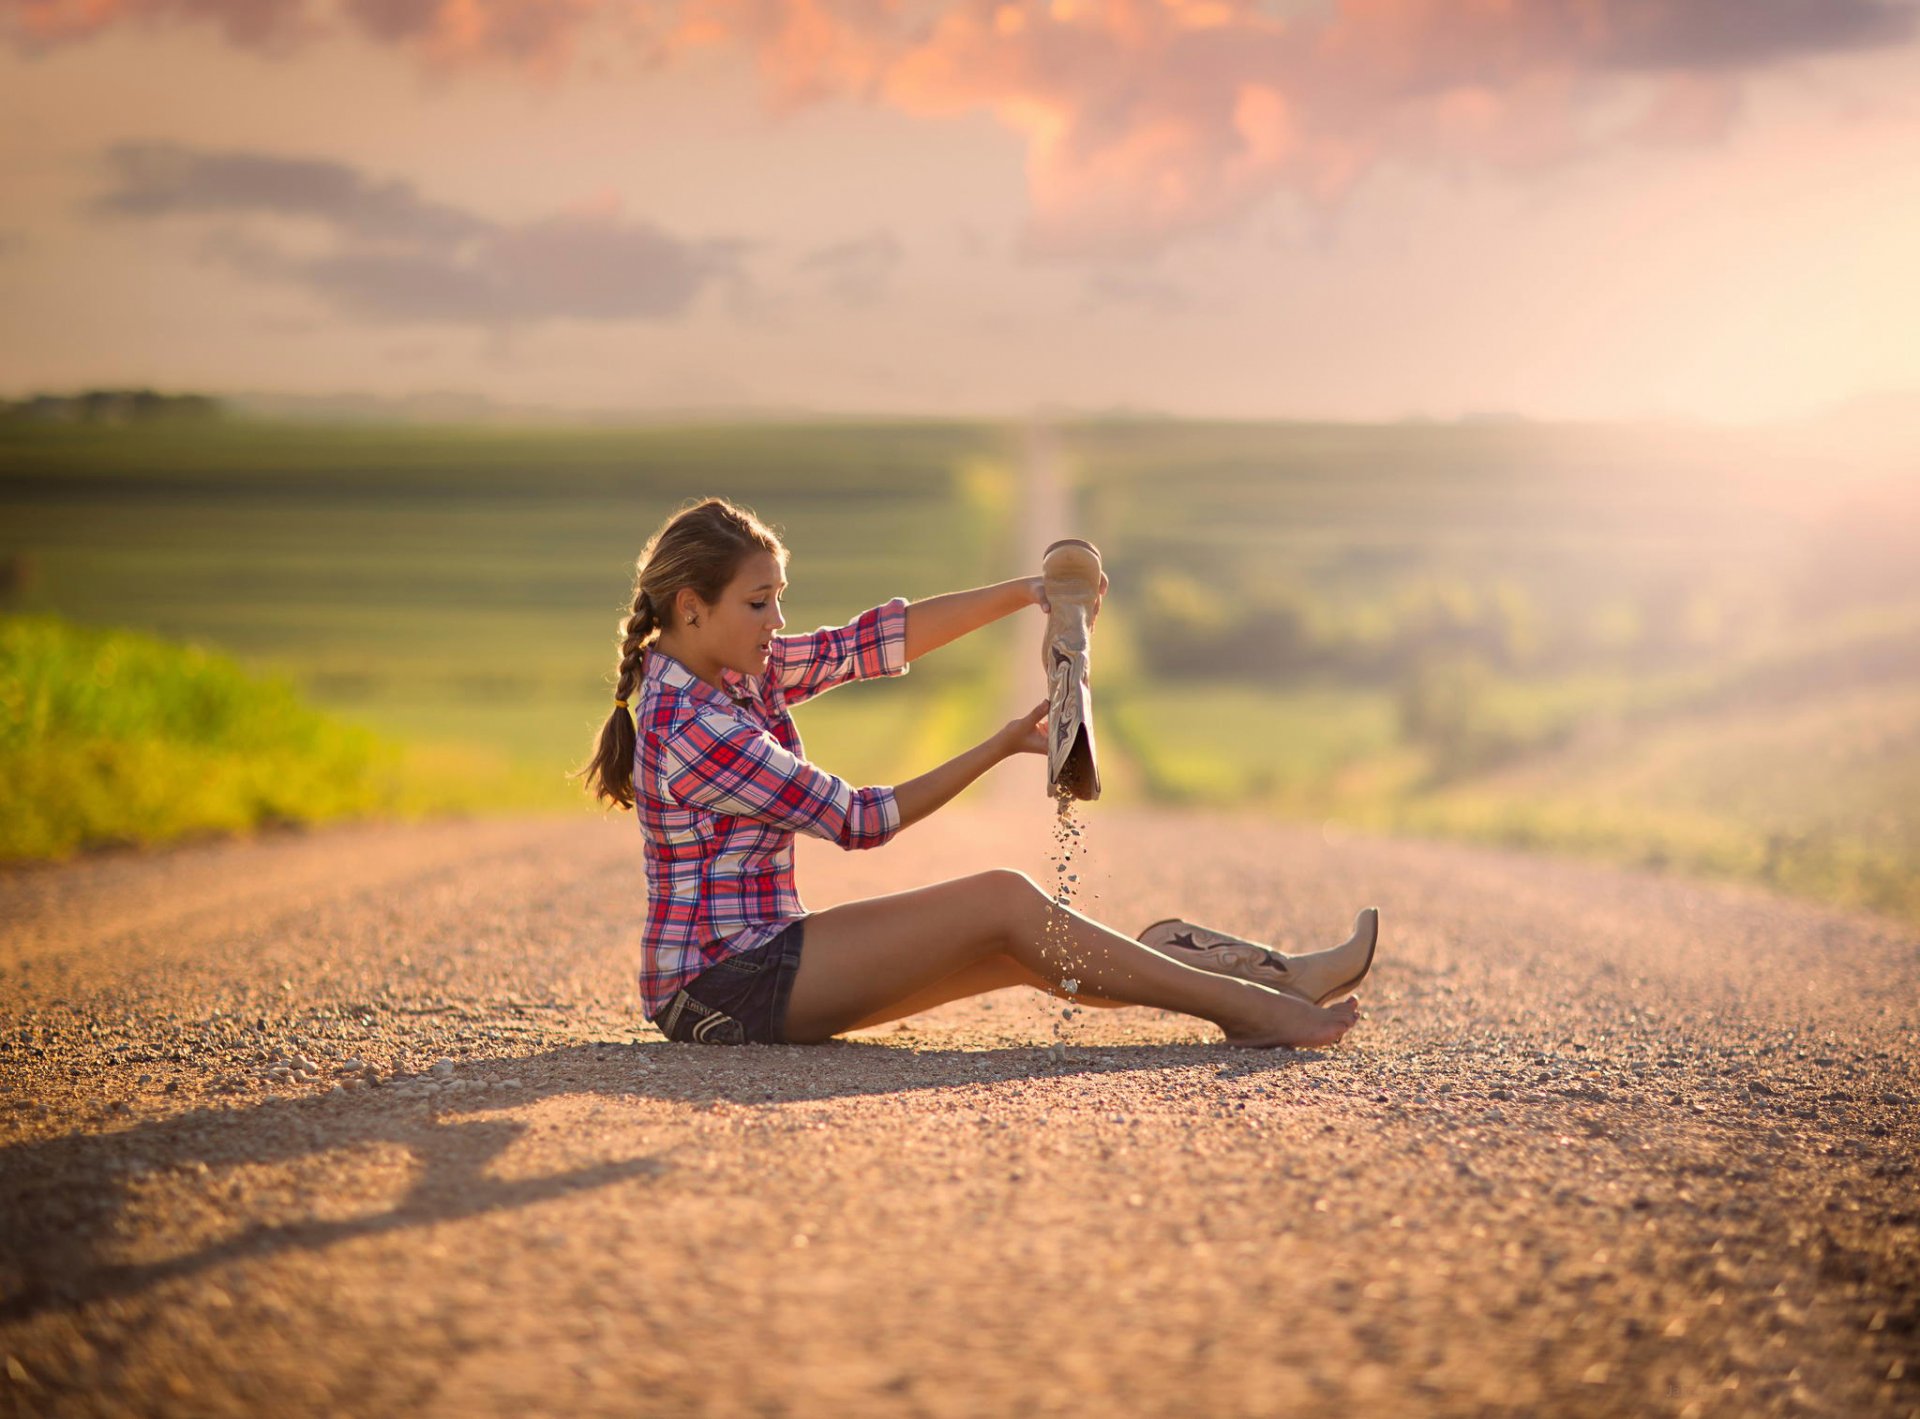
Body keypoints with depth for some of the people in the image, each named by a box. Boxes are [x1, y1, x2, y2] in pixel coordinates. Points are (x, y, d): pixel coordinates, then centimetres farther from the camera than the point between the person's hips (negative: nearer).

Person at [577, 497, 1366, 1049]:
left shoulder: (733, 669, 7)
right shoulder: (687, 727, -21)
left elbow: (872, 643, 8)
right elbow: (857, 821, -15)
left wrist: (1024, 593, 0)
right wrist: (1000, 747, -10)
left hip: (759, 960, 9)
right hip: (722, 987, -9)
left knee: (1021, 948, 2)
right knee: (1003, 902, -15)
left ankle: (1266, 984, 2)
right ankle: (1242, 1008, -10)